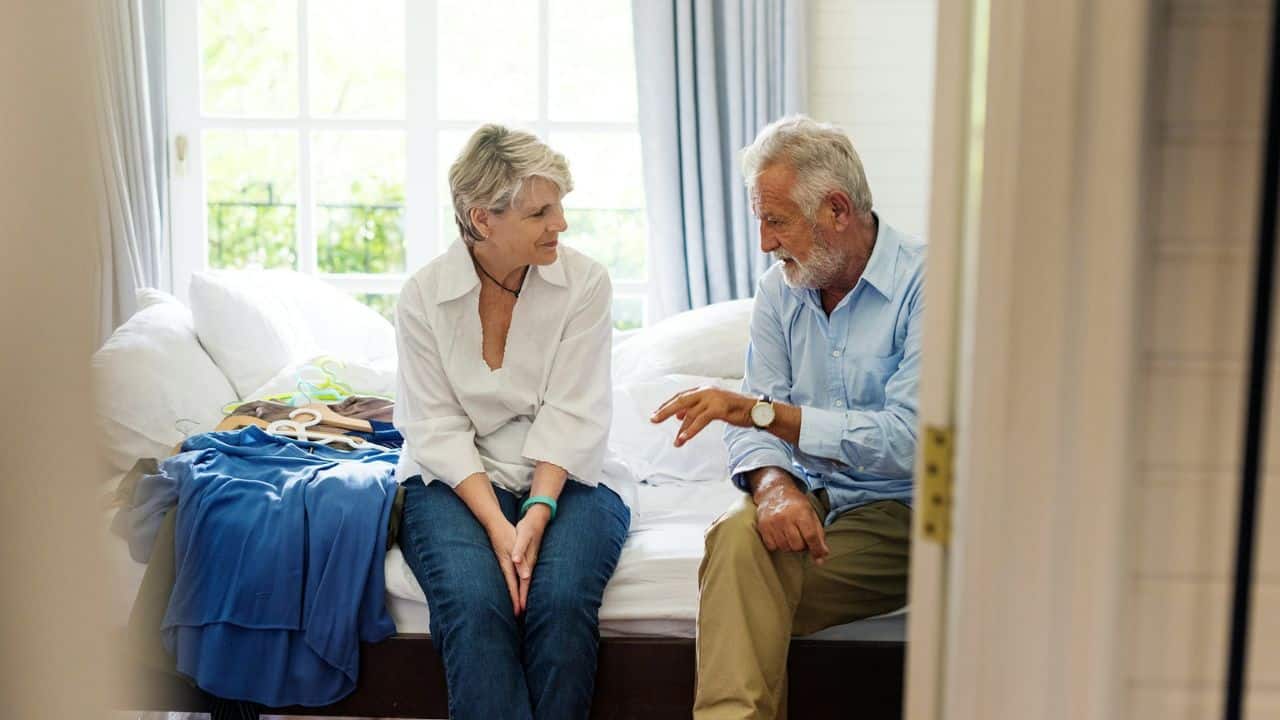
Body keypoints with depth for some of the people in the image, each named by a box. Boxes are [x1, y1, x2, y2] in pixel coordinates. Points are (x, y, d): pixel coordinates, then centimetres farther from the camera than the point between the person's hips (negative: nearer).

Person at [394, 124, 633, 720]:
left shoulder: (584, 283, -4)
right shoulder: (423, 296, -3)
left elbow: (571, 418, -8)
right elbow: (438, 428, -8)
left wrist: (538, 513, -23)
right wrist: (497, 524, -21)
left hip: (563, 477, 0)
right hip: (456, 480, 0)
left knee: (562, 598, -29)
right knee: (474, 600, -29)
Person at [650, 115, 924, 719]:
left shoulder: (926, 285, -10)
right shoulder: (780, 290, 10)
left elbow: (908, 439, -20)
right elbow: (755, 422, 7)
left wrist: (758, 410, -20)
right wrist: (774, 483, -18)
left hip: (903, 512, -3)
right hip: (810, 506, 4)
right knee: (739, 533, -28)